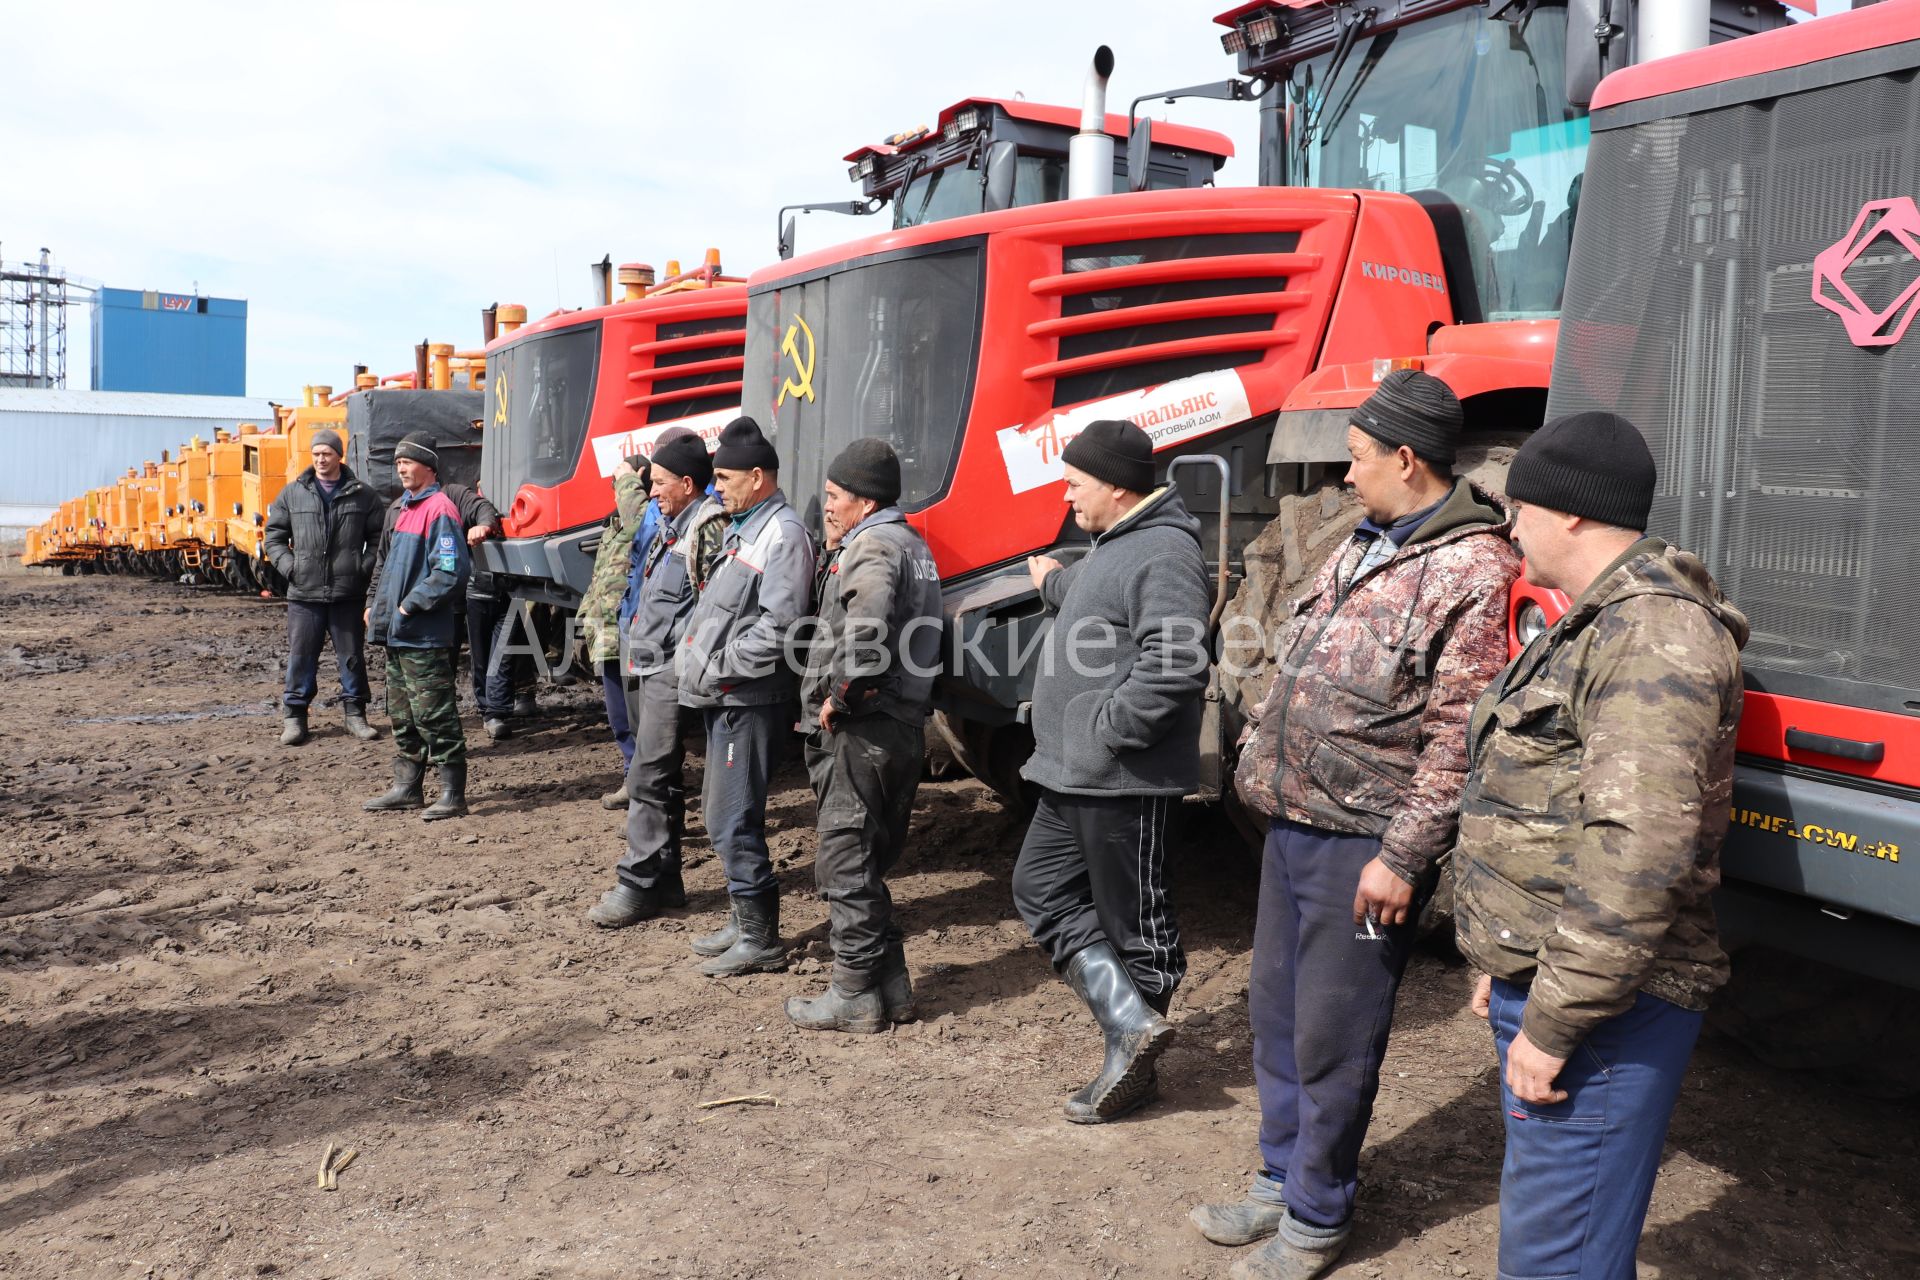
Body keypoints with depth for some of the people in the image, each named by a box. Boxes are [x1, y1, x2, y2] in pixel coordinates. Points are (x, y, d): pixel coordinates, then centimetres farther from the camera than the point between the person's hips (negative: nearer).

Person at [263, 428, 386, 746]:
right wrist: (288, 566, -2)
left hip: (349, 594, 0)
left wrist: (364, 567, -5)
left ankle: (355, 713, 19)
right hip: (304, 594, 0)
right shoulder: (293, 494, 7)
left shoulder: (362, 495, 4)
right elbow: (274, 535, 12)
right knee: (301, 657, 5)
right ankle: (294, 716, 15)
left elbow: (377, 538, 8)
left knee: (352, 657, 8)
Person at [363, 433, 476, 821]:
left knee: (434, 715, -6)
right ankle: (406, 788, 26)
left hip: (425, 637, -10)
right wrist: (375, 604, 17)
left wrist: (410, 605, -17)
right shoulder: (399, 509, 17)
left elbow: (450, 572, -21)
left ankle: (452, 793, 0)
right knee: (402, 715, 16)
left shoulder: (439, 509, -13)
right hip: (395, 632, 10)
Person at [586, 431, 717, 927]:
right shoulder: (669, 526, 17)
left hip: (674, 669, -11)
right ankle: (664, 879, 24)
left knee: (650, 776, -8)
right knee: (660, 775, 15)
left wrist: (679, 646, -19)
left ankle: (639, 884, -1)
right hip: (650, 664, 11)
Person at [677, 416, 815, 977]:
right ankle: (744, 920, 31)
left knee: (732, 822, -6)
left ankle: (761, 940, 5)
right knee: (719, 812, 18)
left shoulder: (783, 535, -14)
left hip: (749, 702, -10)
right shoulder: (742, 530, 18)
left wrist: (718, 669, -16)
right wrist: (695, 659, 8)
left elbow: (779, 628, -23)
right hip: (724, 699, 10)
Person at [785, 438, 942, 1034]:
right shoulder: (911, 543, 19)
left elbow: (866, 622, -34)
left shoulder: (873, 546, -14)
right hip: (904, 724, 10)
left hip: (862, 729, -10)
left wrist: (838, 694, -22)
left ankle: (855, 995, 6)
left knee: (845, 862, -1)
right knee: (870, 861, 17)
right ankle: (890, 983, 23)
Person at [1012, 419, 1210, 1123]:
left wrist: (1106, 729, -23)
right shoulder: (1113, 545, 15)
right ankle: (1133, 1022, 9)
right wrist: (1054, 581, 54)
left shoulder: (1164, 551, -18)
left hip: (1122, 781, -11)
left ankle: (1132, 1063, 16)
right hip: (1072, 774, 11)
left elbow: (1174, 667, -28)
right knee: (1042, 892, 12)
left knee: (1133, 921, 2)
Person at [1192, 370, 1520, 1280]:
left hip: (1361, 847, -9)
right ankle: (1282, 1179, 36)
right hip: (1294, 825, 9)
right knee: (1276, 1012, 18)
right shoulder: (1365, 549, 13)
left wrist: (1401, 857, -19)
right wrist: (1267, 743, 17)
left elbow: (1458, 739, -19)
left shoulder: (1472, 572, -15)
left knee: (1330, 1040, 4)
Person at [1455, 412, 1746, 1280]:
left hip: (1602, 1014, -10)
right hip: (1543, 985, 10)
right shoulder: (1597, 625, 16)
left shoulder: (1654, 635, -19)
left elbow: (1638, 852, -28)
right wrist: (1510, 967, 23)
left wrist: (1554, 1023, -23)